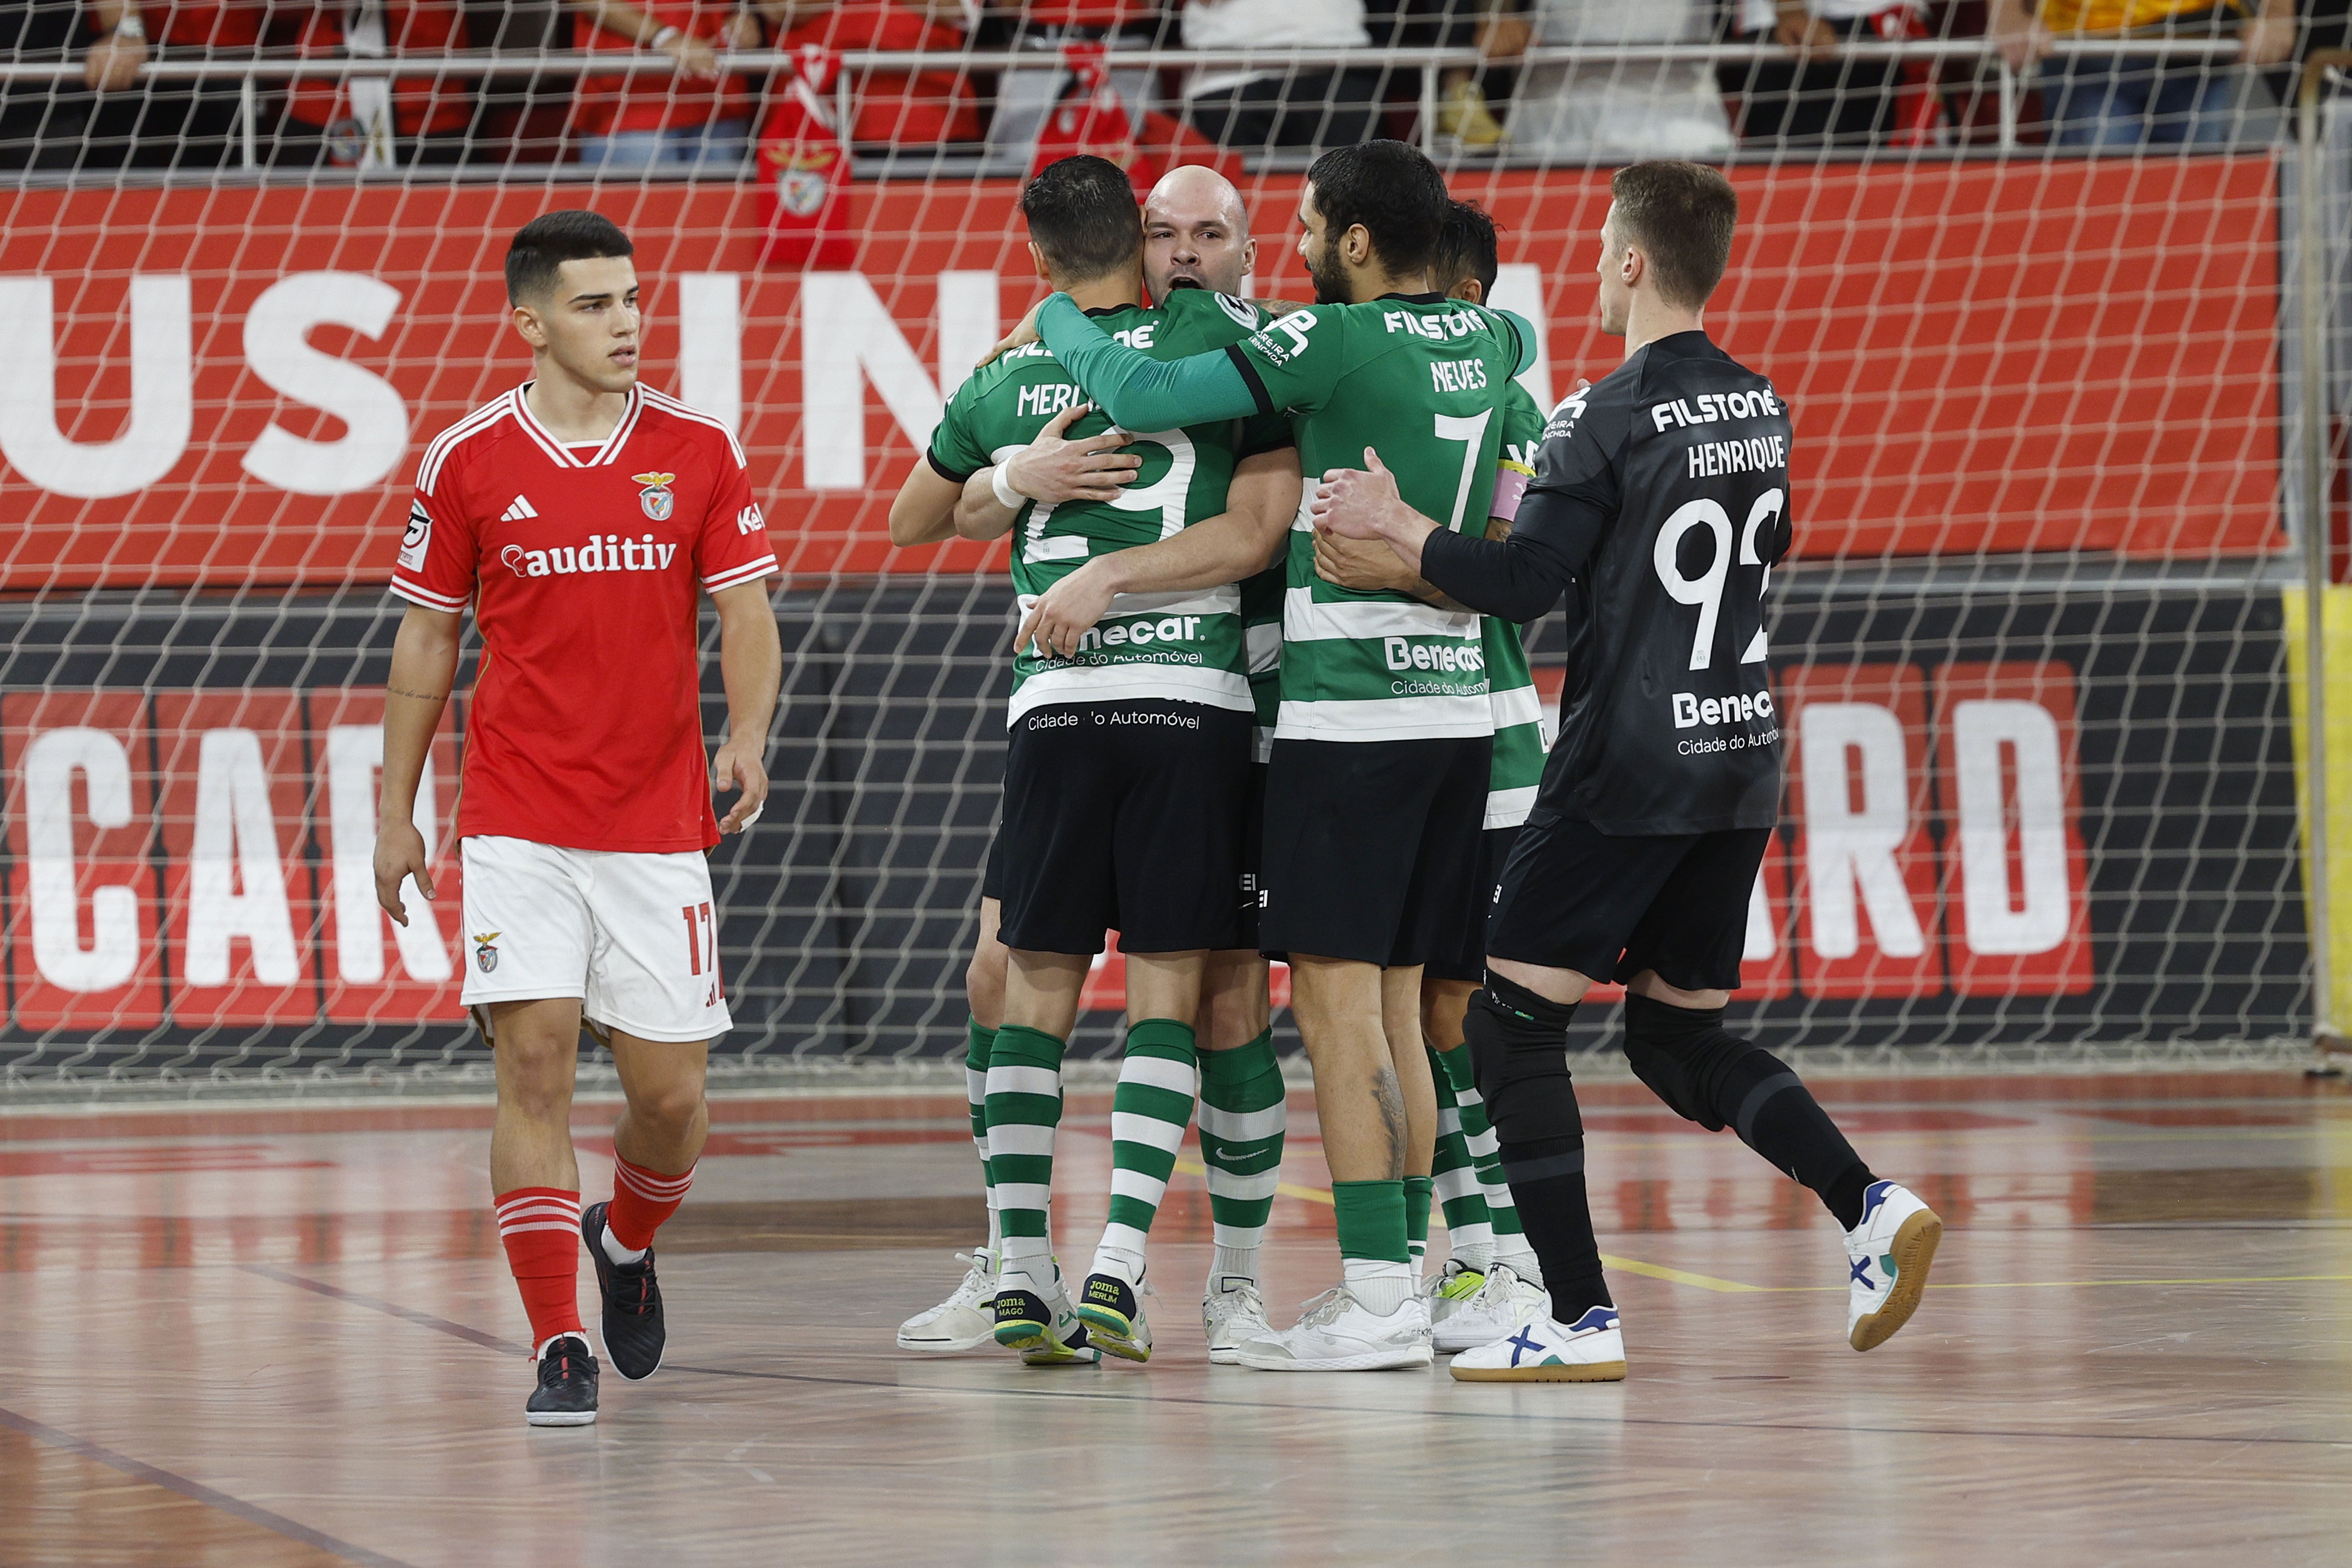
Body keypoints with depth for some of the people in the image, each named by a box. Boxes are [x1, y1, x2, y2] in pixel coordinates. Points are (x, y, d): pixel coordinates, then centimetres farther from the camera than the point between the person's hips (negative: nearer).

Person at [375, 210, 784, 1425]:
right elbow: (426, 643, 9)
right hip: (516, 821, -1)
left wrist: (747, 737, -18)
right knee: (533, 1063, -11)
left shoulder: (697, 450, 2)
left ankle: (627, 1243, 35)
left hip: (660, 823, 1)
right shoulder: (468, 462, 1)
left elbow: (746, 616, 2)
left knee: (670, 1092, 2)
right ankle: (559, 1349, -6)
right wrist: (395, 815, 9)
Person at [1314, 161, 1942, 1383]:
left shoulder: (1606, 420, -13)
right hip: (1741, 759, 8)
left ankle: (1580, 1321, -6)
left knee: (1511, 1024, 0)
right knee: (1680, 1037, 16)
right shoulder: (1760, 409, 9)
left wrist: (1396, 524, -3)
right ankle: (1872, 1211, -3)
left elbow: (1521, 584, -15)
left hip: (1626, 773, -8)